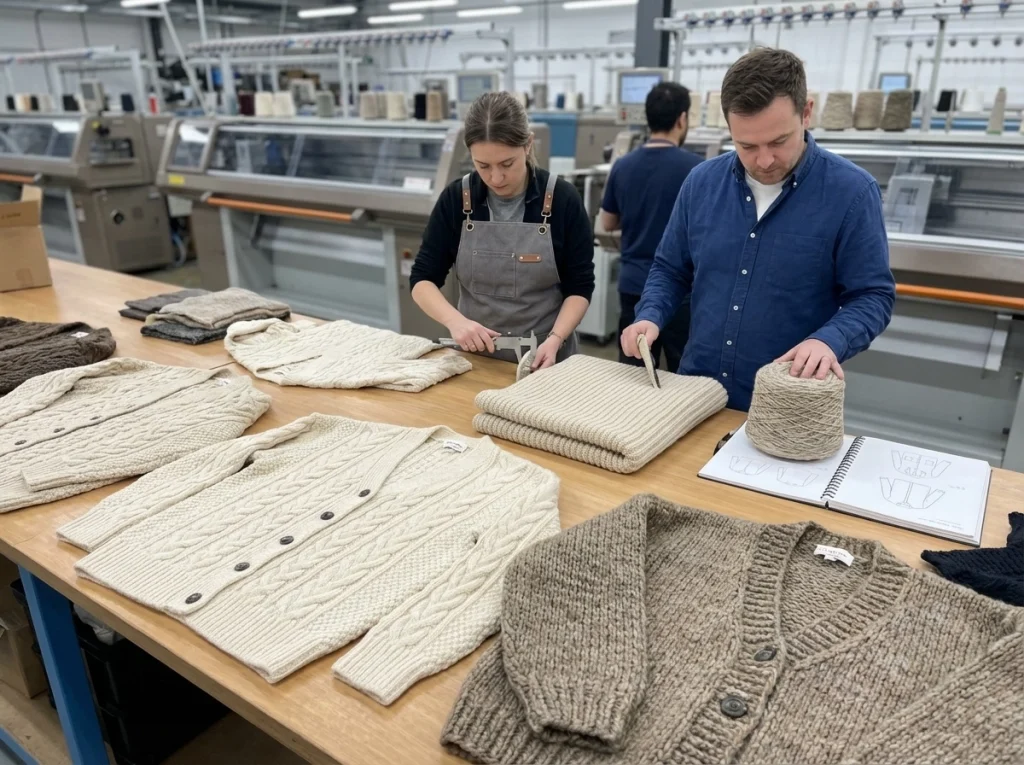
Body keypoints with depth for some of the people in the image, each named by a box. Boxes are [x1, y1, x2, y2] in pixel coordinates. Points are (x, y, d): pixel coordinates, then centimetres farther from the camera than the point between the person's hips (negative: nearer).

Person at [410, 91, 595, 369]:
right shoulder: (455, 199, -6)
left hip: (545, 356, 1)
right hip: (474, 356, 0)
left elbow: (579, 288, -5)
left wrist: (555, 339, -22)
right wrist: (454, 320, -22)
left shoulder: (563, 200, -10)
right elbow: (422, 279, -3)